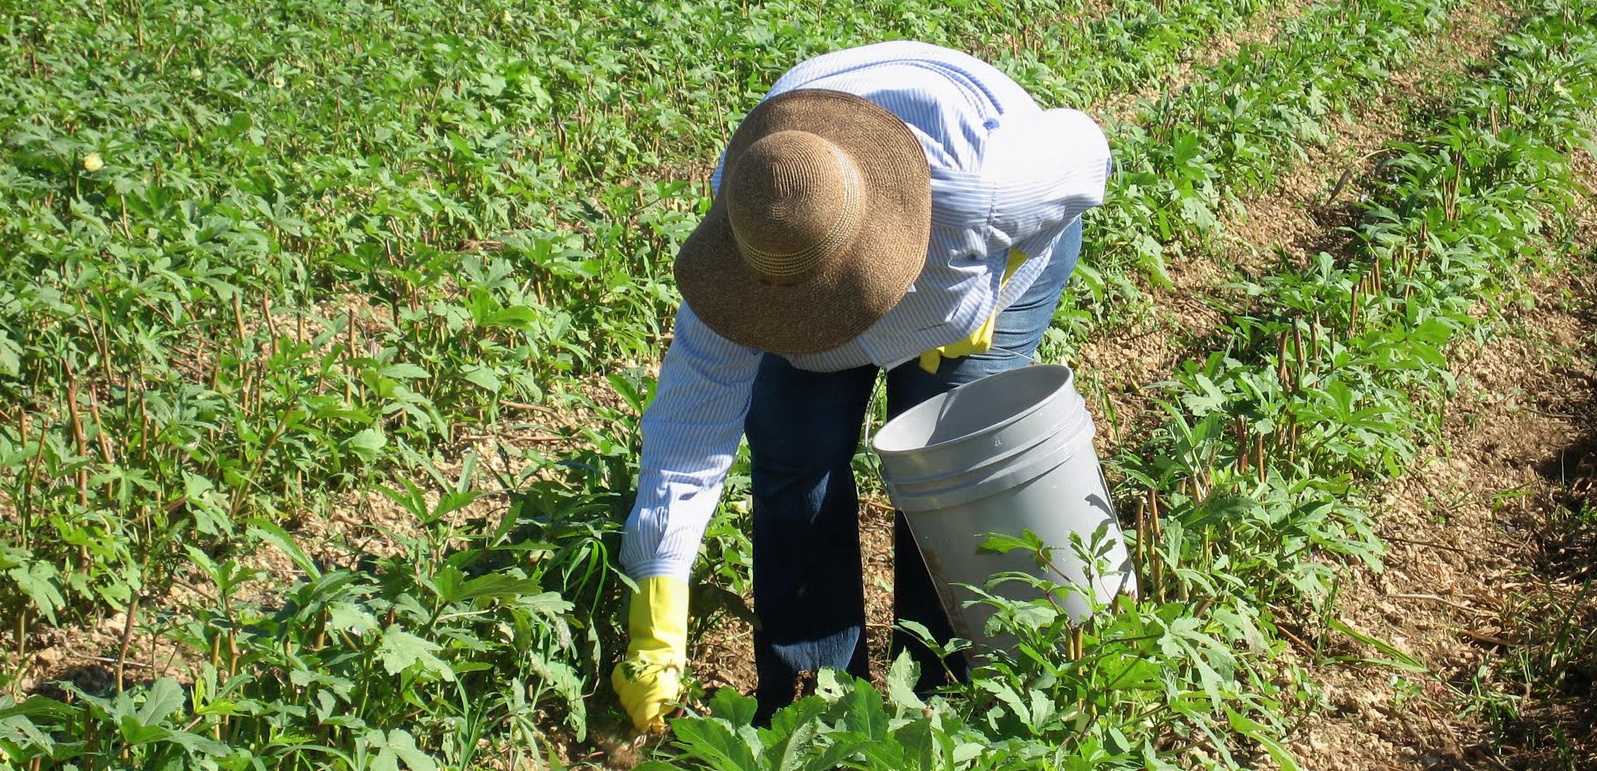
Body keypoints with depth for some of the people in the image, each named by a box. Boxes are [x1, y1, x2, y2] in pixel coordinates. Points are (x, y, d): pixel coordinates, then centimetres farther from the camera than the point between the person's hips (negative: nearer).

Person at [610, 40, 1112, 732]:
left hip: (1004, 248, -2)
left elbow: (1083, 151, -22)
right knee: (795, 452, -10)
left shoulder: (976, 184, -46)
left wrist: (990, 293, -22)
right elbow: (690, 429, -33)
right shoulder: (747, 243, -36)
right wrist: (653, 638, -35)